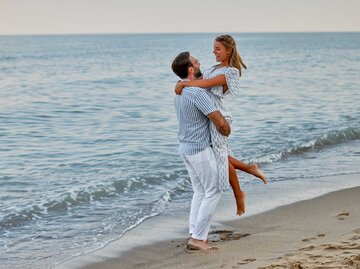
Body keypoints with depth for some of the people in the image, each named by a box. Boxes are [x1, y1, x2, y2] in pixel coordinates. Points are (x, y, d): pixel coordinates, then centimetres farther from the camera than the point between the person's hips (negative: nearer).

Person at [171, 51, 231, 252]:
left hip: (185, 147, 9)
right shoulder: (197, 93, -23)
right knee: (213, 192, -1)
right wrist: (227, 132, 0)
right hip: (200, 149, -9)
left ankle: (194, 236, 13)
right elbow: (220, 123, -23)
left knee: (200, 192, 15)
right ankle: (198, 238, -2)